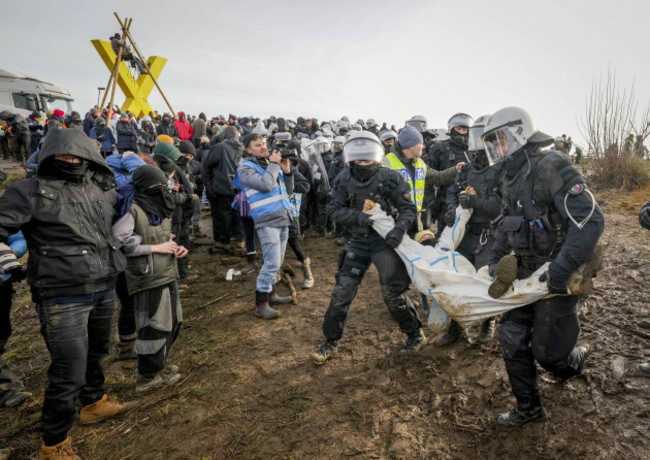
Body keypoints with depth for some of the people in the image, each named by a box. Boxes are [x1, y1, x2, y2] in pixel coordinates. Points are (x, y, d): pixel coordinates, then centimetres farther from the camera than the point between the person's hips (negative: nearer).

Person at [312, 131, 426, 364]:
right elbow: (335, 209, -3)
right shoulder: (344, 179, -2)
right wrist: (357, 216, -21)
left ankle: (416, 335, 29)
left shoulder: (390, 177, -11)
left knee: (393, 294, 4)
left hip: (385, 240, -3)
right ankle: (331, 342, 21)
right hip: (358, 241, 3)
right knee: (341, 293, 3)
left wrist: (400, 228, -26)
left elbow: (409, 208, -7)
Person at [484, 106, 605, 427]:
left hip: (558, 277, -8)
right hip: (526, 274, 8)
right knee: (512, 338, 8)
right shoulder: (510, 178, 8)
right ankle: (528, 407, 27)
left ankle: (576, 360, 41)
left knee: (546, 351, 4)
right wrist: (495, 257, 10)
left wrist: (561, 270, -31)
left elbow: (591, 220, -27)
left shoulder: (550, 167, -20)